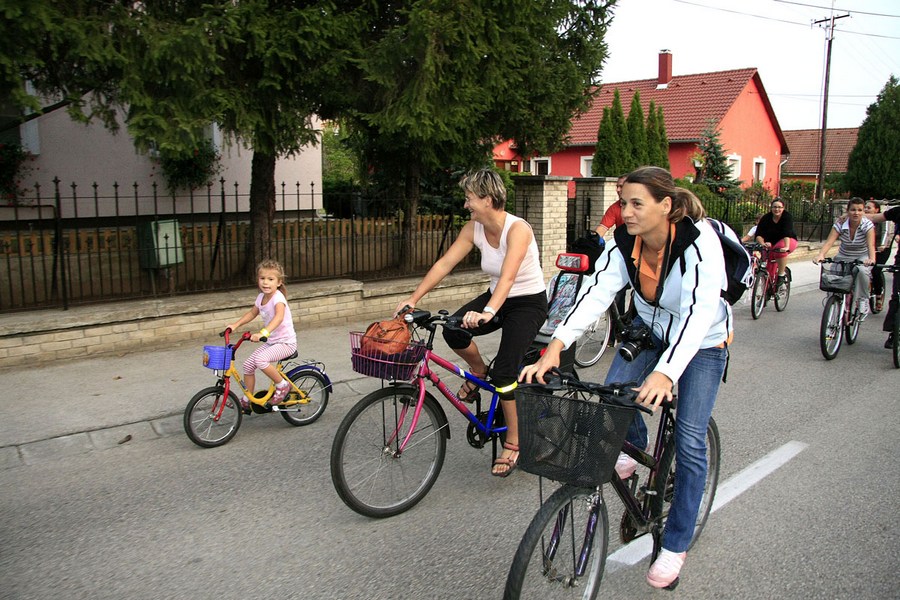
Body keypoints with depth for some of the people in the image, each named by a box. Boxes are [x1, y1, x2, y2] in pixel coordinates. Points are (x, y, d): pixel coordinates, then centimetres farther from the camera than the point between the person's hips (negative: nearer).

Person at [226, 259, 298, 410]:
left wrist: (263, 333, -54)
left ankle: (282, 385, -9)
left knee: (261, 359, -29)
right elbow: (252, 313, 23)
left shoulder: (278, 297, -21)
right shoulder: (261, 297, 4)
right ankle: (246, 401, 19)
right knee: (248, 364, 2)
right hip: (271, 341, 8)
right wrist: (235, 324, 10)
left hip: (286, 342, -8)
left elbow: (279, 317, -40)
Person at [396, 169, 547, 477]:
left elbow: (508, 276, -40)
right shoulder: (474, 228, -5)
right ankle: (479, 371, 11)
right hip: (498, 297, 6)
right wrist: (413, 298, -16)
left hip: (529, 302, -6)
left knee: (504, 370, -19)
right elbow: (444, 263, -8)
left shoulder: (517, 229, -25)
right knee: (452, 330, -21)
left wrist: (488, 312, -56)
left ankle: (513, 442, 1)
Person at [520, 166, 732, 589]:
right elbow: (596, 292, -29)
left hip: (702, 343, -4)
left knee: (689, 443, -6)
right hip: (650, 329, 4)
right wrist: (556, 346, -43)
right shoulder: (625, 242, -19)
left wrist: (665, 371, -59)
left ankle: (675, 545, 11)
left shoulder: (699, 243, -33)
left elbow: (698, 312, -44)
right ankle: (633, 447, 17)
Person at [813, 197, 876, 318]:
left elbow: (871, 245, -32)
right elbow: (829, 241, -27)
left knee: (862, 271, -35)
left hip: (862, 258, -2)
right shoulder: (840, 223, -15)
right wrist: (820, 255, -48)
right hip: (843, 257, 2)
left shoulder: (868, 225, -18)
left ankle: (863, 301, -16)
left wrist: (872, 259, -54)